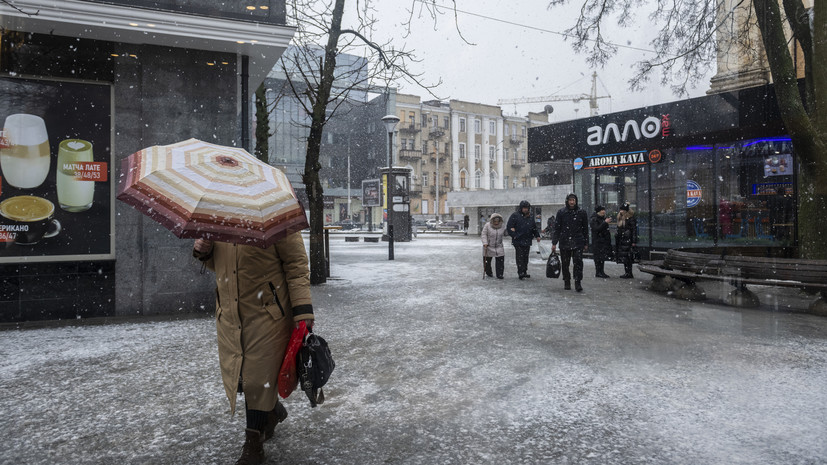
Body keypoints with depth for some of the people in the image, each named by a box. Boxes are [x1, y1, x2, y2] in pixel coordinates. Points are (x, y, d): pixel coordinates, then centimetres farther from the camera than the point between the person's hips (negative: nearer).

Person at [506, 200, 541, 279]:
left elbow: (534, 228, 25)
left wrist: (537, 236, 14)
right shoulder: (515, 216, -4)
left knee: (526, 257, 10)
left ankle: (525, 272, 18)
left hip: (527, 241, 6)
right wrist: (514, 236, -13)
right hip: (518, 241, -6)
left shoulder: (530, 217, 14)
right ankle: (520, 273, -6)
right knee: (520, 257, -7)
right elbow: (509, 227, -6)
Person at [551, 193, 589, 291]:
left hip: (578, 243, 0)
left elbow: (585, 229, 11)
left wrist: (586, 244, 9)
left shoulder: (581, 213, 5)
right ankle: (566, 283, 21)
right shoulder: (561, 212, 2)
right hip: (564, 243, 1)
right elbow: (556, 228, 3)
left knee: (578, 262, -10)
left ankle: (578, 283, -5)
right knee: (565, 264, 7)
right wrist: (554, 243, -1)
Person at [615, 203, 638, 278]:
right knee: (623, 257, 9)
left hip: (628, 241, -8)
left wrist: (634, 242, -17)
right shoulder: (621, 218, 14)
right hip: (621, 241, 8)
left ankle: (629, 273, -1)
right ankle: (627, 273, 16)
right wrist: (617, 239, 16)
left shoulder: (631, 219, -10)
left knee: (628, 257, -7)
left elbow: (634, 231, -13)